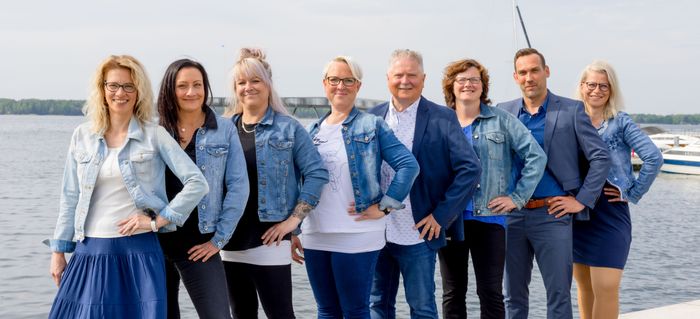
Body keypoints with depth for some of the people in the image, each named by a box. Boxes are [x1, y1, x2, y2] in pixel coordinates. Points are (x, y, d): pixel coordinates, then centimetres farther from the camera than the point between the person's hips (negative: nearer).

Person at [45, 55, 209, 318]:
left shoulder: (154, 135, -2)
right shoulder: (82, 136, 8)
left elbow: (197, 183, -6)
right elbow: (70, 197, 11)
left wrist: (157, 221, -8)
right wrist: (59, 250, 10)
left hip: (138, 250, -3)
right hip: (90, 250, 3)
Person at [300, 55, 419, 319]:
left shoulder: (371, 125, -2)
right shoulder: (314, 130, 13)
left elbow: (408, 165, -9)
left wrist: (383, 206, -12)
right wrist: (295, 227, 11)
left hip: (356, 237, -5)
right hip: (315, 237, 5)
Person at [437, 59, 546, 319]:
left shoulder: (502, 120, 3)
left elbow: (536, 156, 1)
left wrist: (518, 197, -4)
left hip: (489, 217, -1)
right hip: (449, 220, 2)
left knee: (491, 292, 1)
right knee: (453, 292, 8)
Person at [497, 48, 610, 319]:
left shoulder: (571, 110, -1)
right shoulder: (503, 111, 8)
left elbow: (601, 158, -2)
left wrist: (582, 201, -6)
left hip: (552, 215, -3)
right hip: (512, 215, 3)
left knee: (559, 295, 0)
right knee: (513, 296, 11)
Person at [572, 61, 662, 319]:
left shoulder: (621, 122, -5)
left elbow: (654, 158, -12)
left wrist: (633, 194, -10)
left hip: (610, 213, -4)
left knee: (606, 288, -8)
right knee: (584, 285, 12)